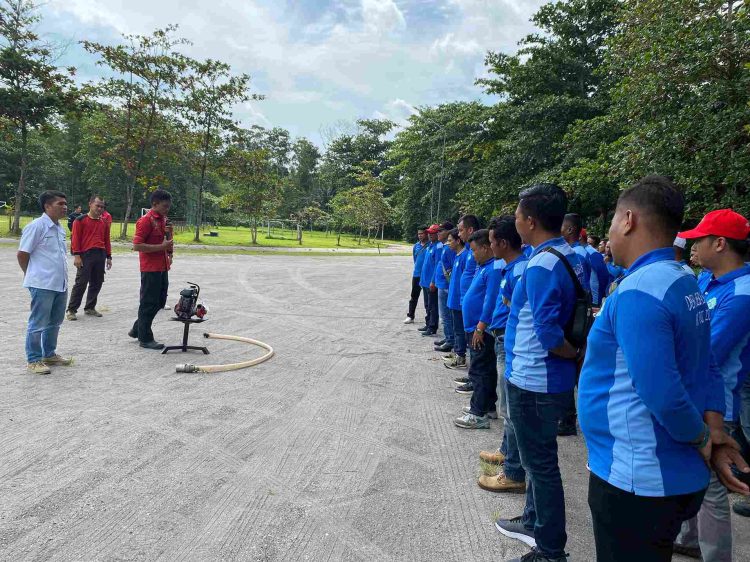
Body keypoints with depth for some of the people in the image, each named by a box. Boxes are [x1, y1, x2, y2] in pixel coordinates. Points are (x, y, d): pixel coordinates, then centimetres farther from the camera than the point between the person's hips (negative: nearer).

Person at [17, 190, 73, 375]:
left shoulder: (59, 229, 12)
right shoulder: (36, 226, -11)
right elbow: (22, 254, -8)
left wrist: (61, 276, 13)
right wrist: (32, 275, 3)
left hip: (60, 284, 8)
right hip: (42, 285, -8)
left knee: (54, 322, 17)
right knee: (38, 323, 2)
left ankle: (49, 354, 31)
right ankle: (33, 360, 13)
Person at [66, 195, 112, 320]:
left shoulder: (104, 222, 15)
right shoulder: (81, 220, 0)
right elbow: (75, 238, -4)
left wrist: (108, 257, 15)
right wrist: (76, 255, -11)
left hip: (101, 255, 5)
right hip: (86, 255, -5)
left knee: (97, 283, 8)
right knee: (81, 283, -5)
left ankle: (90, 307, 21)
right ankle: (71, 310, 3)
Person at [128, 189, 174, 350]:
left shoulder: (163, 219, 13)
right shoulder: (146, 220, -14)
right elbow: (137, 245, -21)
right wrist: (161, 246, -23)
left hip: (162, 268, 9)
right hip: (150, 269, -9)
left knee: (160, 302, 15)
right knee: (149, 303, 1)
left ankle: (137, 329, 30)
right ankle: (145, 338, 12)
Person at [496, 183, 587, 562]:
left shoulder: (541, 266, -24)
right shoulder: (571, 257, 4)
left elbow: (548, 334, -27)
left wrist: (577, 354, -10)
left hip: (533, 382, -9)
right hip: (548, 378, 9)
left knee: (541, 463, 5)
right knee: (538, 457, 24)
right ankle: (535, 522, 42)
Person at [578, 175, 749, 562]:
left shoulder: (637, 292, -24)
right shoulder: (686, 283, 7)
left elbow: (661, 393, -27)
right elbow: (705, 368, 11)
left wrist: (701, 439, -9)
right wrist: (714, 426, -1)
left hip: (634, 480, -9)